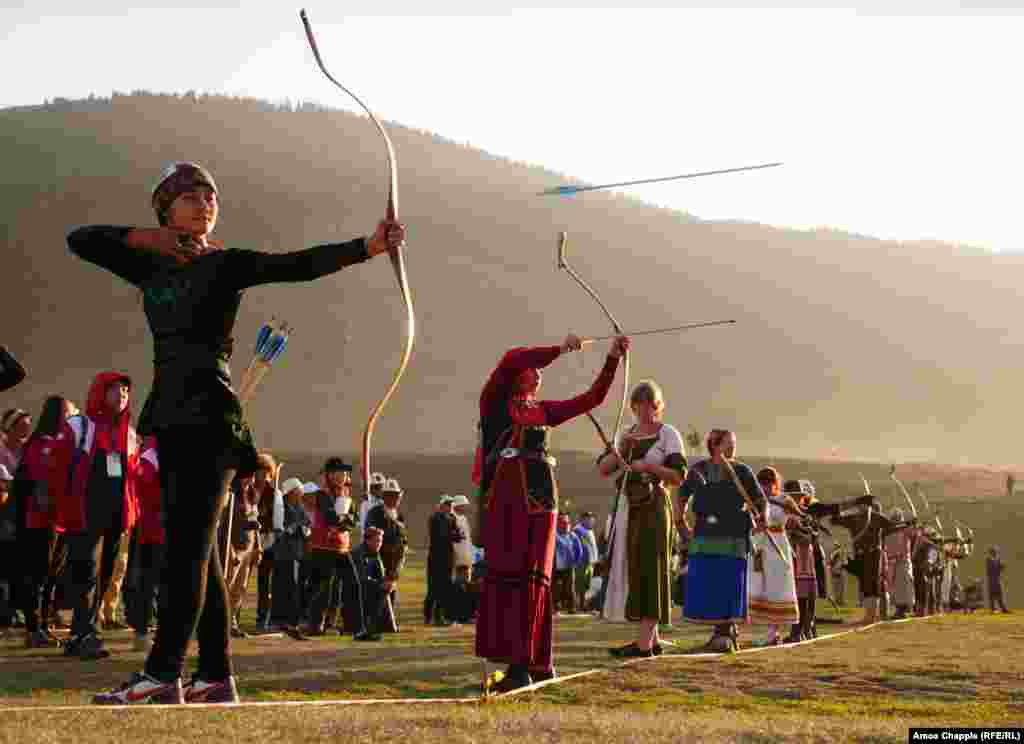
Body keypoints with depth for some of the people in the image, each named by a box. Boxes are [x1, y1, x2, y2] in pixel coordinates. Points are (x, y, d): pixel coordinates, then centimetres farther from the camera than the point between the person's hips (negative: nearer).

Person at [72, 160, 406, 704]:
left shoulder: (226, 265, -1)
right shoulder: (151, 267, 16)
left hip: (210, 418, -6)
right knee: (195, 549, 7)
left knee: (189, 546, -11)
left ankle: (161, 673, -14)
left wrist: (366, 247, -28)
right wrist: (142, 237, 4)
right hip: (171, 419, 7)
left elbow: (300, 265, -14)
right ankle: (216, 676, 11)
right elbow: (80, 240, 19)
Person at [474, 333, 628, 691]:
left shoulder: (544, 411, 20)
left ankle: (535, 662, 0)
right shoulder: (494, 402, 7)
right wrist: (560, 348, -8)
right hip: (503, 497, -4)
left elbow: (592, 398, 21)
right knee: (505, 575, -6)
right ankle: (522, 664, -5)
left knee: (533, 577, 0)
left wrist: (613, 358, 14)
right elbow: (510, 360, -9)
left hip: (539, 498, 4)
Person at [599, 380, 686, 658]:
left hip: (656, 508, -6)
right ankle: (652, 639, 15)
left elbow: (679, 476, -9)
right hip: (634, 509, 7)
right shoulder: (628, 435, 14)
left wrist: (648, 466, -21)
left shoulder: (668, 433, -2)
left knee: (652, 569, -10)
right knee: (638, 571, 7)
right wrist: (620, 449, -9)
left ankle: (644, 642, -14)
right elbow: (603, 469, 6)